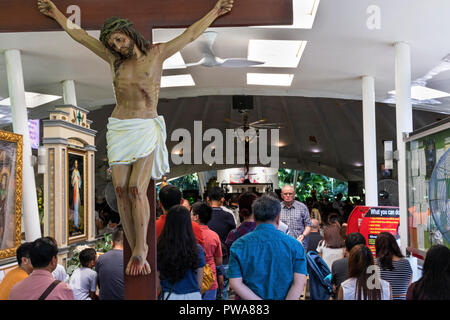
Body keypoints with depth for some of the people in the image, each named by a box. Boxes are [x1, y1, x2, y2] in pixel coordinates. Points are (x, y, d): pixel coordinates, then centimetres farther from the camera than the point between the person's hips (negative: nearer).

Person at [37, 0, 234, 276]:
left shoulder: (157, 54, 6)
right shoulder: (114, 59, 12)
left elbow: (191, 34, 13)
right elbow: (78, 34, 21)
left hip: (147, 129, -3)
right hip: (119, 129, 3)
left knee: (137, 188, -16)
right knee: (121, 189, -7)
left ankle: (140, 249, -7)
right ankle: (137, 250, 2)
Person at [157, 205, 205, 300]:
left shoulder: (159, 250, -9)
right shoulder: (197, 250, -7)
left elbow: (157, 285, -1)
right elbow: (199, 284, 0)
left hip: (169, 296, 0)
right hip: (193, 296, 0)